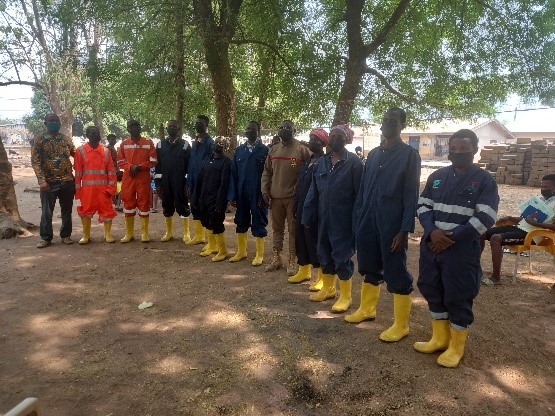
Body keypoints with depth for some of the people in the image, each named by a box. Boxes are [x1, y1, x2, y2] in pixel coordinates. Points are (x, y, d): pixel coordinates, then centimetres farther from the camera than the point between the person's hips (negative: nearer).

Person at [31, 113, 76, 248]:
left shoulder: (66, 139, 7)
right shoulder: (39, 139, -1)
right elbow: (35, 161, -6)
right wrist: (41, 180, -15)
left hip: (67, 181, 3)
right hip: (49, 181, -2)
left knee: (67, 210, 9)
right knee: (46, 211, 3)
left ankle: (66, 235, 22)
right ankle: (46, 238, 16)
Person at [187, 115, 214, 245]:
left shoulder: (209, 143, -11)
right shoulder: (195, 142, 13)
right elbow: (191, 163, 14)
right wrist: (189, 183, 11)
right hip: (194, 183, 7)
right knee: (195, 209, 13)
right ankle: (198, 235, 26)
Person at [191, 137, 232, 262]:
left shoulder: (226, 162, -8)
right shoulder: (207, 160, 12)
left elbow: (224, 184, -15)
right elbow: (199, 180, 11)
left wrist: (220, 202, -21)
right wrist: (195, 198, 7)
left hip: (216, 200, -7)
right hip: (205, 198, 7)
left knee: (216, 225, -3)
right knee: (207, 223, 16)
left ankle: (223, 251, 11)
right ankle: (212, 246, 34)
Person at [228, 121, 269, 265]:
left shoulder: (265, 150, -5)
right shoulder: (239, 150, 7)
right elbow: (233, 174, 7)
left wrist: (264, 196, -13)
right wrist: (232, 195, 1)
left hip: (257, 194, -4)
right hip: (241, 194, 5)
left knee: (258, 224, 5)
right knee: (241, 222, 14)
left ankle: (260, 255, 17)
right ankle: (241, 251, 29)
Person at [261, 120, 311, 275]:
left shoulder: (302, 149, -6)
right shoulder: (273, 150, 10)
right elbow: (267, 172, 13)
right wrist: (265, 190, 3)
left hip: (294, 197, -5)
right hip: (275, 197, 5)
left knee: (293, 229, 4)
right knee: (277, 228, 14)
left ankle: (292, 261, 14)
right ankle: (277, 258, 26)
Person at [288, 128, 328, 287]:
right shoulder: (308, 161, 13)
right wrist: (296, 207, 13)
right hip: (302, 208, 8)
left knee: (315, 240, 0)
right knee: (301, 238, 14)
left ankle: (322, 277, 13)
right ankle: (304, 271, 30)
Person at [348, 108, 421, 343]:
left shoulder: (409, 155, -4)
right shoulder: (373, 154, 13)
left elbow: (411, 195, -9)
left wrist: (405, 230, -15)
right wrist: (359, 220, 10)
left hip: (392, 223, -6)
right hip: (369, 220, 6)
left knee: (396, 272, 1)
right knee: (369, 267, 17)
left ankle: (401, 324, 14)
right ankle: (367, 308, 36)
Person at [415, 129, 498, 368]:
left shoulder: (484, 180, -5)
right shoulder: (437, 176, 10)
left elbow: (485, 218, -12)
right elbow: (423, 206, 8)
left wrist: (452, 237, -15)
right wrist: (432, 231, -11)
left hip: (462, 249, -5)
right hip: (431, 245, 5)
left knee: (458, 298, 4)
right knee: (433, 292, 14)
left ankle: (457, 346, 23)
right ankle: (439, 338, 32)